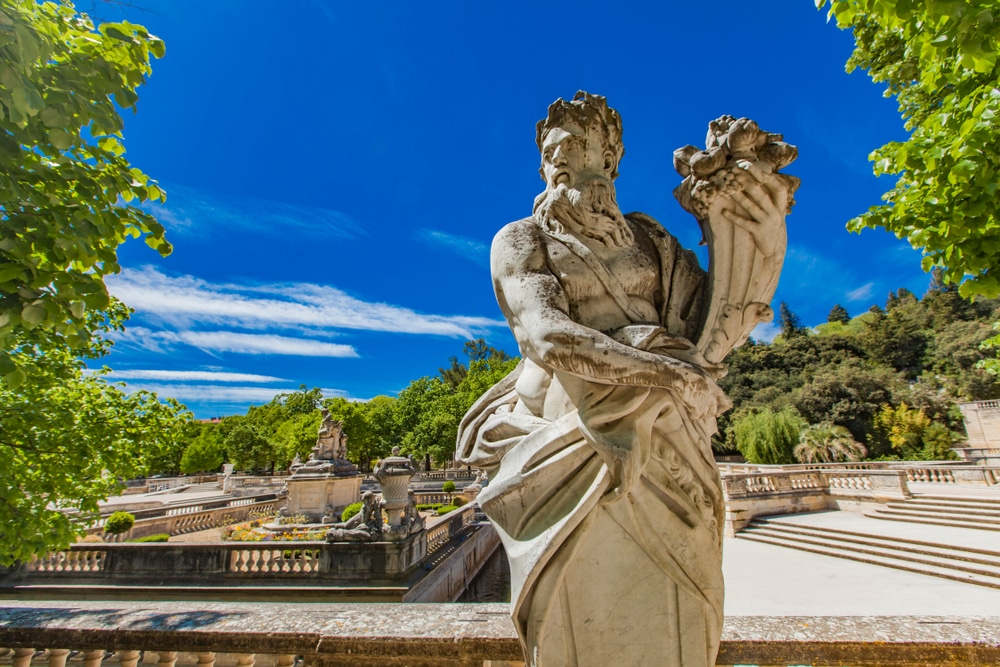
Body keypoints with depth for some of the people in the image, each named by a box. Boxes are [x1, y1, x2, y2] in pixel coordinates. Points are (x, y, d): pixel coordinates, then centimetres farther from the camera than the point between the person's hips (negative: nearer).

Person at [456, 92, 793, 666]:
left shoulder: (646, 235, 16)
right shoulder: (520, 240, 6)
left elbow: (707, 327, 7)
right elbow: (545, 334, -12)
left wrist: (761, 244, -8)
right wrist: (669, 373, -13)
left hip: (663, 444, 3)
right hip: (578, 436, -3)